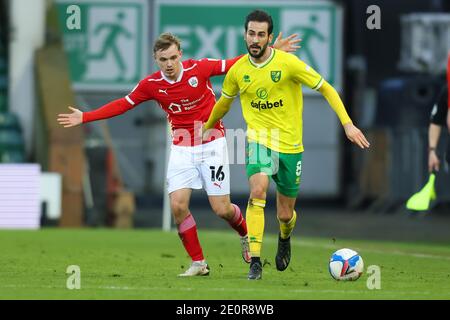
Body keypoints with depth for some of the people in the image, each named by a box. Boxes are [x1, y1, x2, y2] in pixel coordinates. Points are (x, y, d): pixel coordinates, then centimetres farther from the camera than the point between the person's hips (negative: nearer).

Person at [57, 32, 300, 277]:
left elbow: (236, 64, -4)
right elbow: (122, 105, 4)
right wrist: (85, 117, 0)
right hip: (182, 149, 2)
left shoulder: (199, 68, -12)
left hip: (211, 145, -2)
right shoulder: (151, 84, -5)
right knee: (177, 205, -13)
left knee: (222, 209, -4)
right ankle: (198, 263, 3)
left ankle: (244, 234, 32)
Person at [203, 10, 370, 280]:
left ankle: (285, 238, 48)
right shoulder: (238, 71, -2)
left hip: (290, 144, -1)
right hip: (259, 140, 1)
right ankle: (255, 261, -25)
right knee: (257, 191, -28)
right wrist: (208, 126, 33)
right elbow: (224, 102, 19)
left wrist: (347, 124, -15)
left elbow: (326, 89, -6)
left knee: (285, 215, 9)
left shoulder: (288, 63, -12)